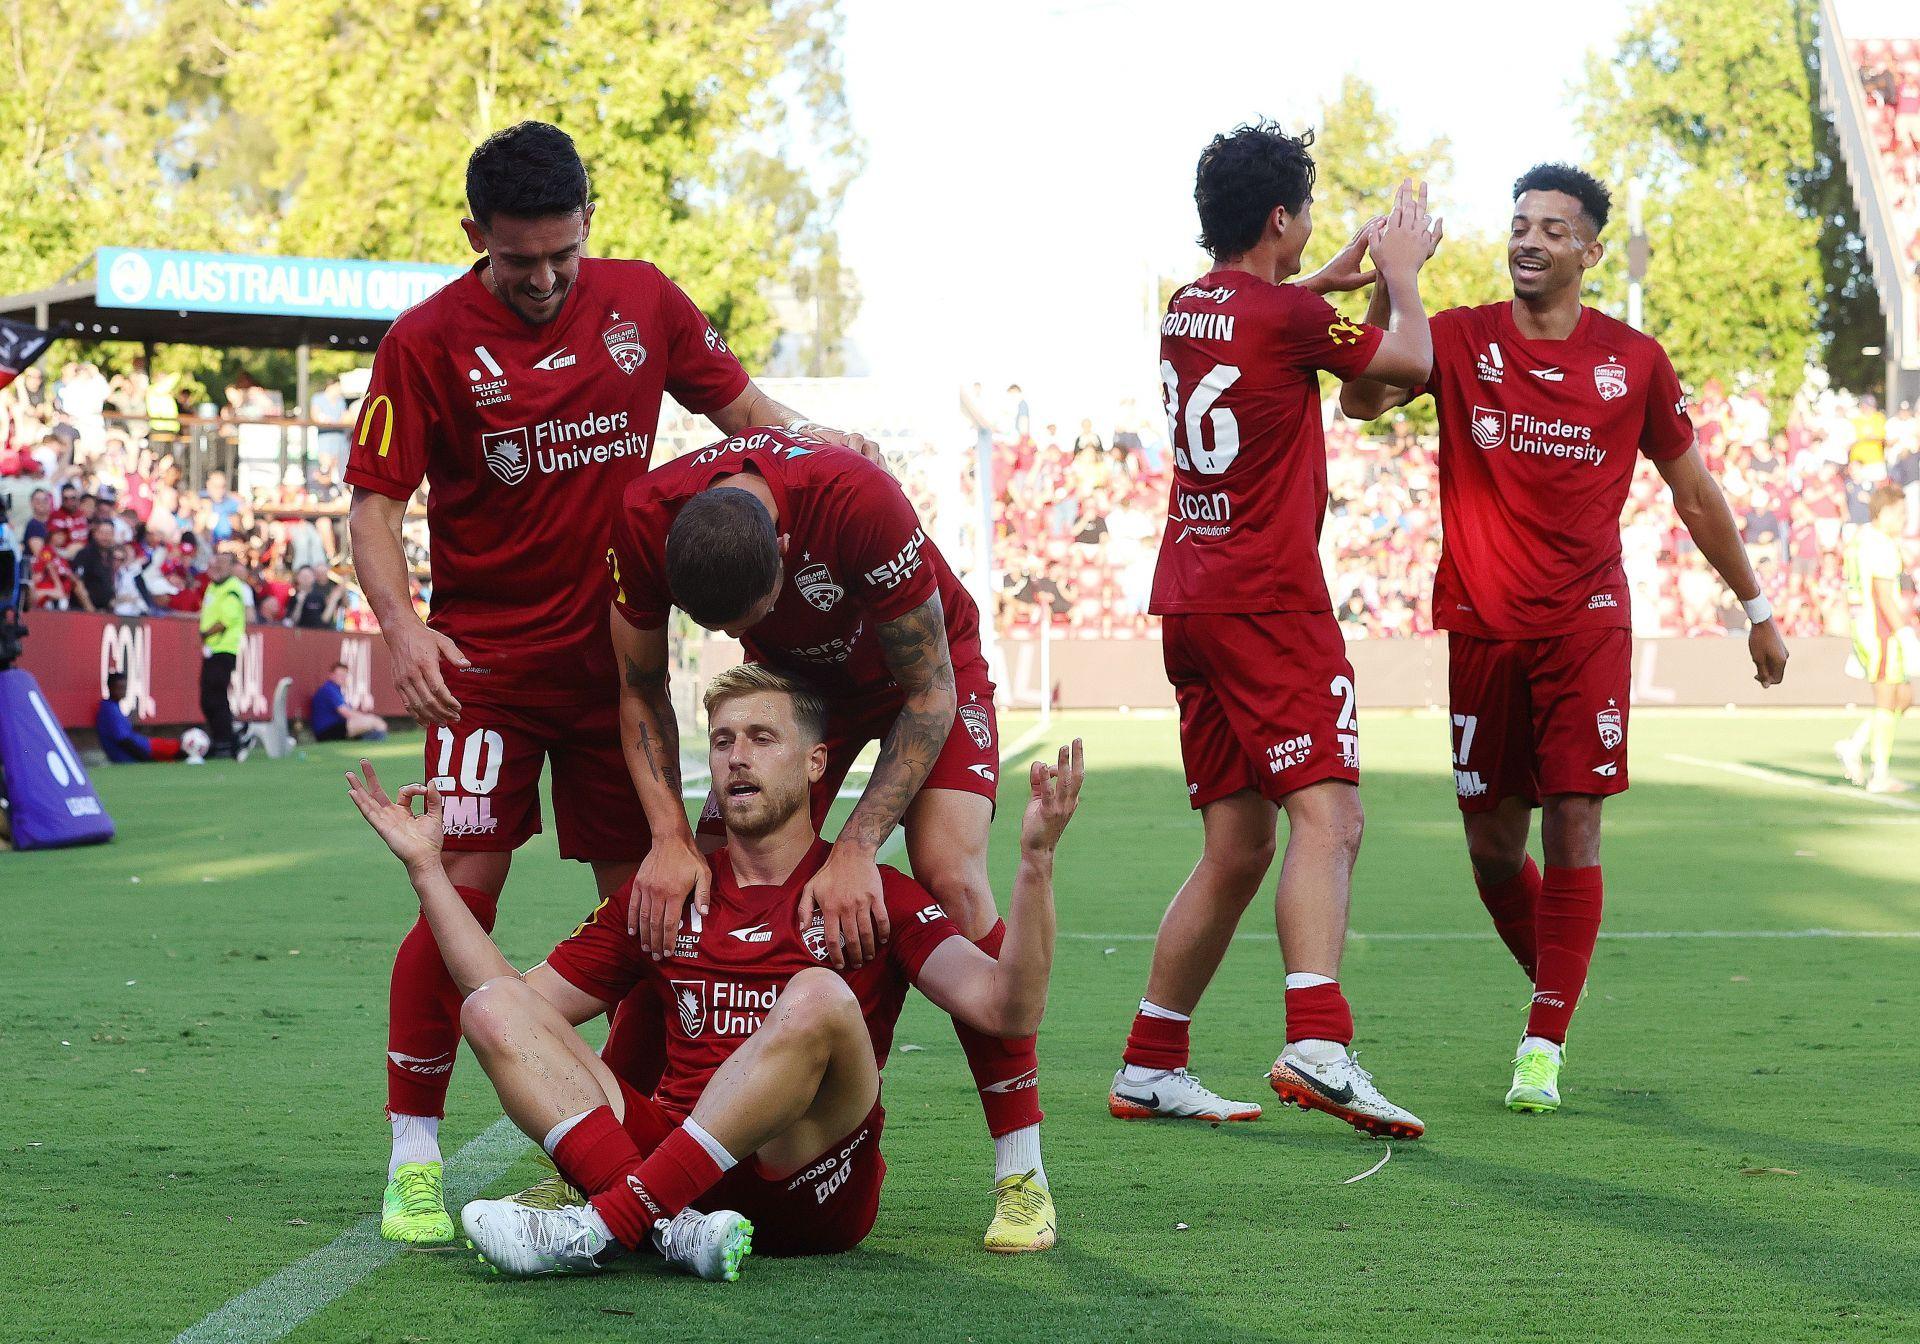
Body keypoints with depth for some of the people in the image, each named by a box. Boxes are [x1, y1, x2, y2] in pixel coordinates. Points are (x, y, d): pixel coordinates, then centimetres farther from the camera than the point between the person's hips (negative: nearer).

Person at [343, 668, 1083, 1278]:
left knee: (819, 998, -31)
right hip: (670, 1154, 4)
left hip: (811, 1187, -4)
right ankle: (669, 1228, -35)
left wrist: (1036, 859, -18)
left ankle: (606, 1226, -34)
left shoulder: (874, 894, 10)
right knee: (493, 1006, -10)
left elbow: (1006, 1008, -5)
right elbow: (515, 1002, 21)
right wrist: (427, 868, 17)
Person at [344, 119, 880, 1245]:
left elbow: (734, 399, 16)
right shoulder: (429, 340, -7)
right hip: (486, 656, -3)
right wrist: (403, 624, -22)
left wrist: (798, 435, -5)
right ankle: (413, 1162, -4)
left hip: (615, 650, 4)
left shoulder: (645, 302, 3)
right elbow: (375, 500, -6)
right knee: (462, 888, -12)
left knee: (640, 892, 6)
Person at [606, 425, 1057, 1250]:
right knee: (701, 892, -9)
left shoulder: (859, 503, -40)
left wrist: (856, 849, -33)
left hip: (925, 661, -3)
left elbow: (929, 695, -27)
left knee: (949, 878, -24)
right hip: (791, 675, 3)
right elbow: (641, 690, -11)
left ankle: (1021, 1173, -17)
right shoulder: (645, 522, -30)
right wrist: (670, 838, -24)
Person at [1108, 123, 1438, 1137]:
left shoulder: (1187, 309, 14)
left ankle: (1150, 1065, 14)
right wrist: (1402, 275, 19)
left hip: (1190, 598, 9)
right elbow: (1411, 361, 2)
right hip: (1269, 598, -9)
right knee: (1326, 817, -17)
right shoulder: (1287, 316, -10)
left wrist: (1336, 277, 39)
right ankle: (1317, 1047, -34)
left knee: (1237, 846, 12)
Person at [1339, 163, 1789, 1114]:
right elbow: (1362, 399, -16)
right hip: (1478, 625, 1)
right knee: (1492, 845, 5)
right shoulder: (1460, 340, 1)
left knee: (1573, 828, -10)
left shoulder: (1632, 360, 3)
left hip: (1587, 624, -1)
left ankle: (1543, 1045, -4)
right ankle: (1557, 989, 29)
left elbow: (1694, 491, 13)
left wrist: (1756, 608, 17)